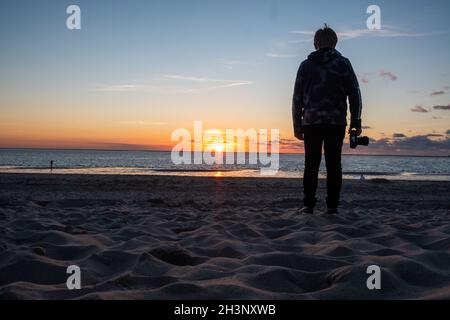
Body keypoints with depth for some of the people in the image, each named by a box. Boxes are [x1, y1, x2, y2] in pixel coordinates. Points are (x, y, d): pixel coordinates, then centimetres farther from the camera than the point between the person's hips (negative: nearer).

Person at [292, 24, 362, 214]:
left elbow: (297, 98, 7)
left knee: (311, 165, 3)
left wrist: (297, 125, 10)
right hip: (336, 122, -1)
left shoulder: (306, 65, 9)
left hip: (311, 122, 1)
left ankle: (308, 205, 0)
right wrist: (356, 121, 5)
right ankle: (332, 206, 0)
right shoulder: (343, 63, 5)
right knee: (333, 165, 2)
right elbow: (354, 94, 1)